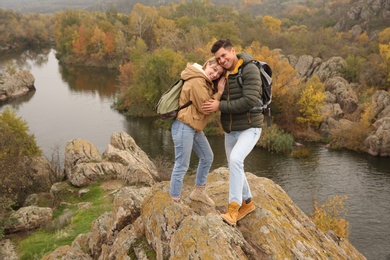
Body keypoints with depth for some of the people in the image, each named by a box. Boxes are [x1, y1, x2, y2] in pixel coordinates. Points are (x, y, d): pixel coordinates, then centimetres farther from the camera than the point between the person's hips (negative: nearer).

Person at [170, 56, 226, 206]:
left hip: (194, 128, 11)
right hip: (184, 126, -11)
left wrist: (219, 91, -5)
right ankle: (174, 201, 8)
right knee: (182, 165, -4)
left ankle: (199, 192, 33)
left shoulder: (207, 82, 14)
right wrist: (219, 92, -10)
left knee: (207, 157, 19)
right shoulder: (197, 82, -18)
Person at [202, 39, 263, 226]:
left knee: (235, 160, -29)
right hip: (231, 131, 8)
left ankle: (233, 209, -24)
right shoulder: (223, 74, 5)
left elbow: (249, 102, -28)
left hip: (250, 129, -8)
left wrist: (220, 106, -25)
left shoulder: (250, 70, -19)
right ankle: (247, 203, 34)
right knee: (234, 168, 14)